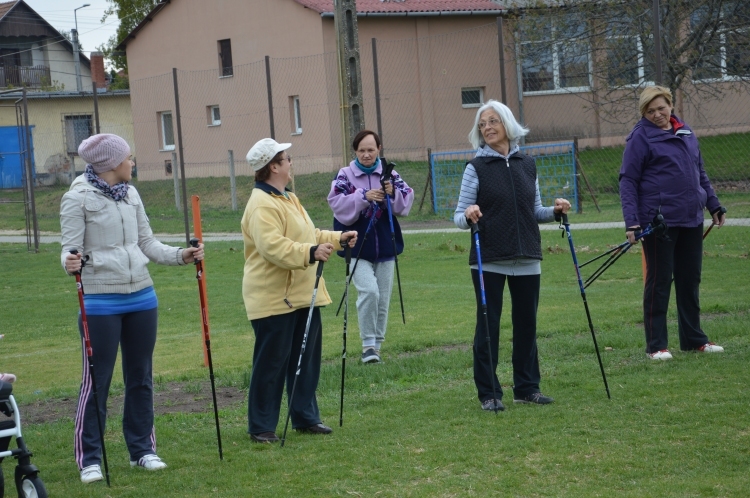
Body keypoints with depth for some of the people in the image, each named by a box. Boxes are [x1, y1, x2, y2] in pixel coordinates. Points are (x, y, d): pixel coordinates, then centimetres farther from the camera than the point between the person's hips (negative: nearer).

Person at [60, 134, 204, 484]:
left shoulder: (131, 194, 10)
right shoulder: (78, 198, -9)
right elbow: (71, 249, -11)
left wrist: (181, 256, 1)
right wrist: (70, 263, -32)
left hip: (142, 297, 6)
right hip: (100, 301, -6)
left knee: (141, 377, 12)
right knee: (97, 380, -1)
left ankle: (142, 449, 23)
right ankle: (90, 459, 8)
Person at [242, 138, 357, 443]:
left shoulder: (288, 199, 18)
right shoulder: (262, 205, -18)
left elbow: (308, 235, 26)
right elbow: (272, 246, -29)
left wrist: (338, 239, 15)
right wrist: (310, 252, -36)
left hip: (303, 296, 10)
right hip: (273, 299, -10)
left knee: (306, 359, 13)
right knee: (271, 363, -4)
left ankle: (305, 417, 24)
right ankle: (261, 427, 4)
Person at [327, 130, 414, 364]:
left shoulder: (389, 174, 3)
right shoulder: (345, 175, -4)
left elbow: (407, 201, 0)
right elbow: (337, 203, -15)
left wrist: (394, 193, -20)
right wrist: (364, 197, -26)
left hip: (385, 247, 3)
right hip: (358, 247, -3)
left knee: (382, 299, 9)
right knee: (369, 291, -20)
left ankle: (377, 345, 23)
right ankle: (368, 344, -8)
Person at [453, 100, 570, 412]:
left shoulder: (527, 164, 10)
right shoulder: (477, 167, -2)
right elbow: (459, 217, -4)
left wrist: (555, 211, -2)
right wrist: (469, 216, -25)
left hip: (527, 258, 4)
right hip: (488, 260, -4)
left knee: (526, 322, 8)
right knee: (488, 325, -2)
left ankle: (527, 387, 19)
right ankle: (489, 393, 5)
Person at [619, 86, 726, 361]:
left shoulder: (686, 132, 11)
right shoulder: (640, 137, -7)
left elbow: (700, 172, 20)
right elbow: (628, 181, -9)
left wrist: (714, 205, 16)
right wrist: (632, 221, -17)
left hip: (691, 220, 6)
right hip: (659, 222, -6)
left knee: (690, 281, 12)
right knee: (659, 283, 1)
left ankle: (693, 338, 22)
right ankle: (656, 345, 7)